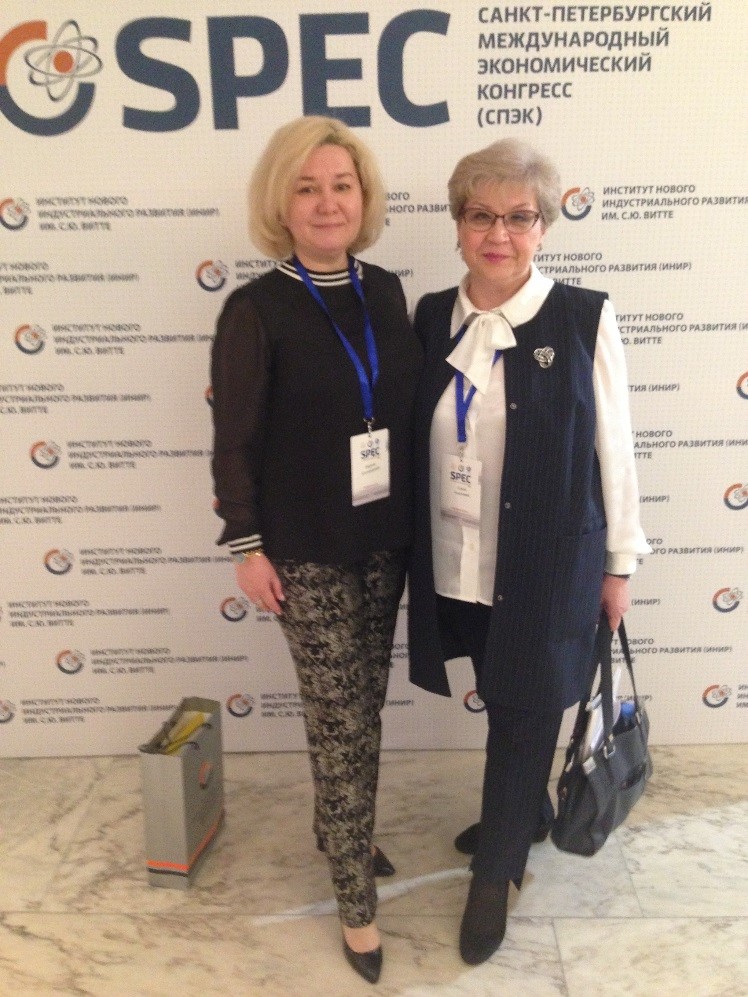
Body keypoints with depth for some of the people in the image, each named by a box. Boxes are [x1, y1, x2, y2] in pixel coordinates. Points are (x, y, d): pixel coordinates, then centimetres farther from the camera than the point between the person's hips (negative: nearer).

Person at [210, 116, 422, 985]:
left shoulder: (386, 292, 4)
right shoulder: (256, 310, -11)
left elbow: (405, 409, 8)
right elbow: (235, 441, -9)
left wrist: (414, 514, 8)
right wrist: (247, 546, -10)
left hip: (383, 539, 5)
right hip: (306, 550, -5)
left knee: (364, 709, 17)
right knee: (339, 719, 4)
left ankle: (340, 833, 42)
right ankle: (355, 895, 23)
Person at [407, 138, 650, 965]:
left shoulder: (583, 318, -8)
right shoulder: (431, 317, 2)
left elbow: (612, 447, -4)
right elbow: (417, 442, 7)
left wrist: (618, 563, -1)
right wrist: (413, 549, 10)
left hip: (548, 563, -3)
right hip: (457, 565, 4)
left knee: (525, 711, 10)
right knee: (502, 704, 21)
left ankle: (495, 870, 31)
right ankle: (525, 816, 48)